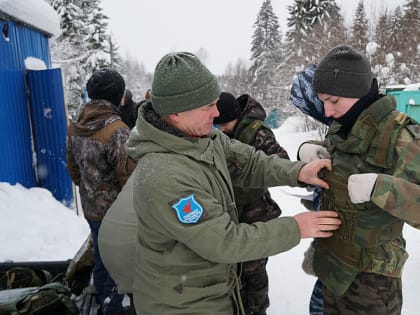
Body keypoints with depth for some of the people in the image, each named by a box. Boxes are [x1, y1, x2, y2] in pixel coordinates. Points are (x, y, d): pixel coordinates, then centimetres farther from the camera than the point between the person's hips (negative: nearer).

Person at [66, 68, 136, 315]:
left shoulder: (75, 126, 0)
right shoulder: (117, 129, -25)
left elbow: (73, 168, 11)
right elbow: (129, 176, -24)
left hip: (90, 207, 8)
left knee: (100, 256, 26)